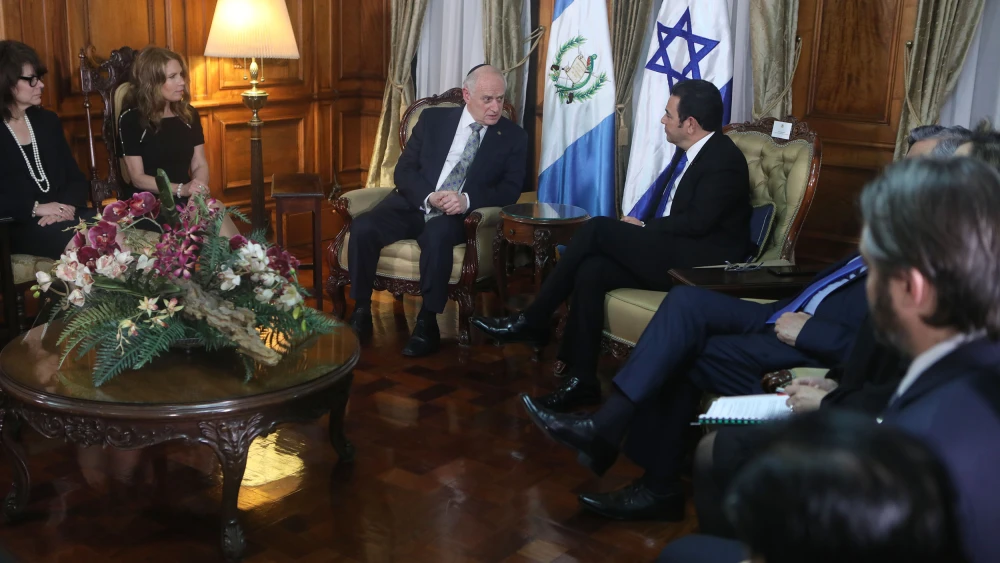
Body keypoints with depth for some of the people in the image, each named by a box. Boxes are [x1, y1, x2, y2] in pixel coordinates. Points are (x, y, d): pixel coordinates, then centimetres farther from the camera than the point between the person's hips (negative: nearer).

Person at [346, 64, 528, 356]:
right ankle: (361, 311, -12)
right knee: (362, 227, -25)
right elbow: (403, 170, 4)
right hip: (414, 204, 3)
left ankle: (427, 323, -26)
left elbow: (510, 190, -5)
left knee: (437, 234, -38)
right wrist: (429, 198, -17)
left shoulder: (514, 137, 4)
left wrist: (467, 200, -23)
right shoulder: (433, 118, 8)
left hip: (460, 215, -2)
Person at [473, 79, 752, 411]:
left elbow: (697, 222, -21)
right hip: (671, 255, 8)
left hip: (701, 265, -8)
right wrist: (638, 229, -4)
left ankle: (532, 321, -11)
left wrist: (643, 228, -10)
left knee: (599, 228, -20)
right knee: (592, 270, -17)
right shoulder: (688, 153, 16)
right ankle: (582, 380, -16)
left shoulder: (724, 159, -11)